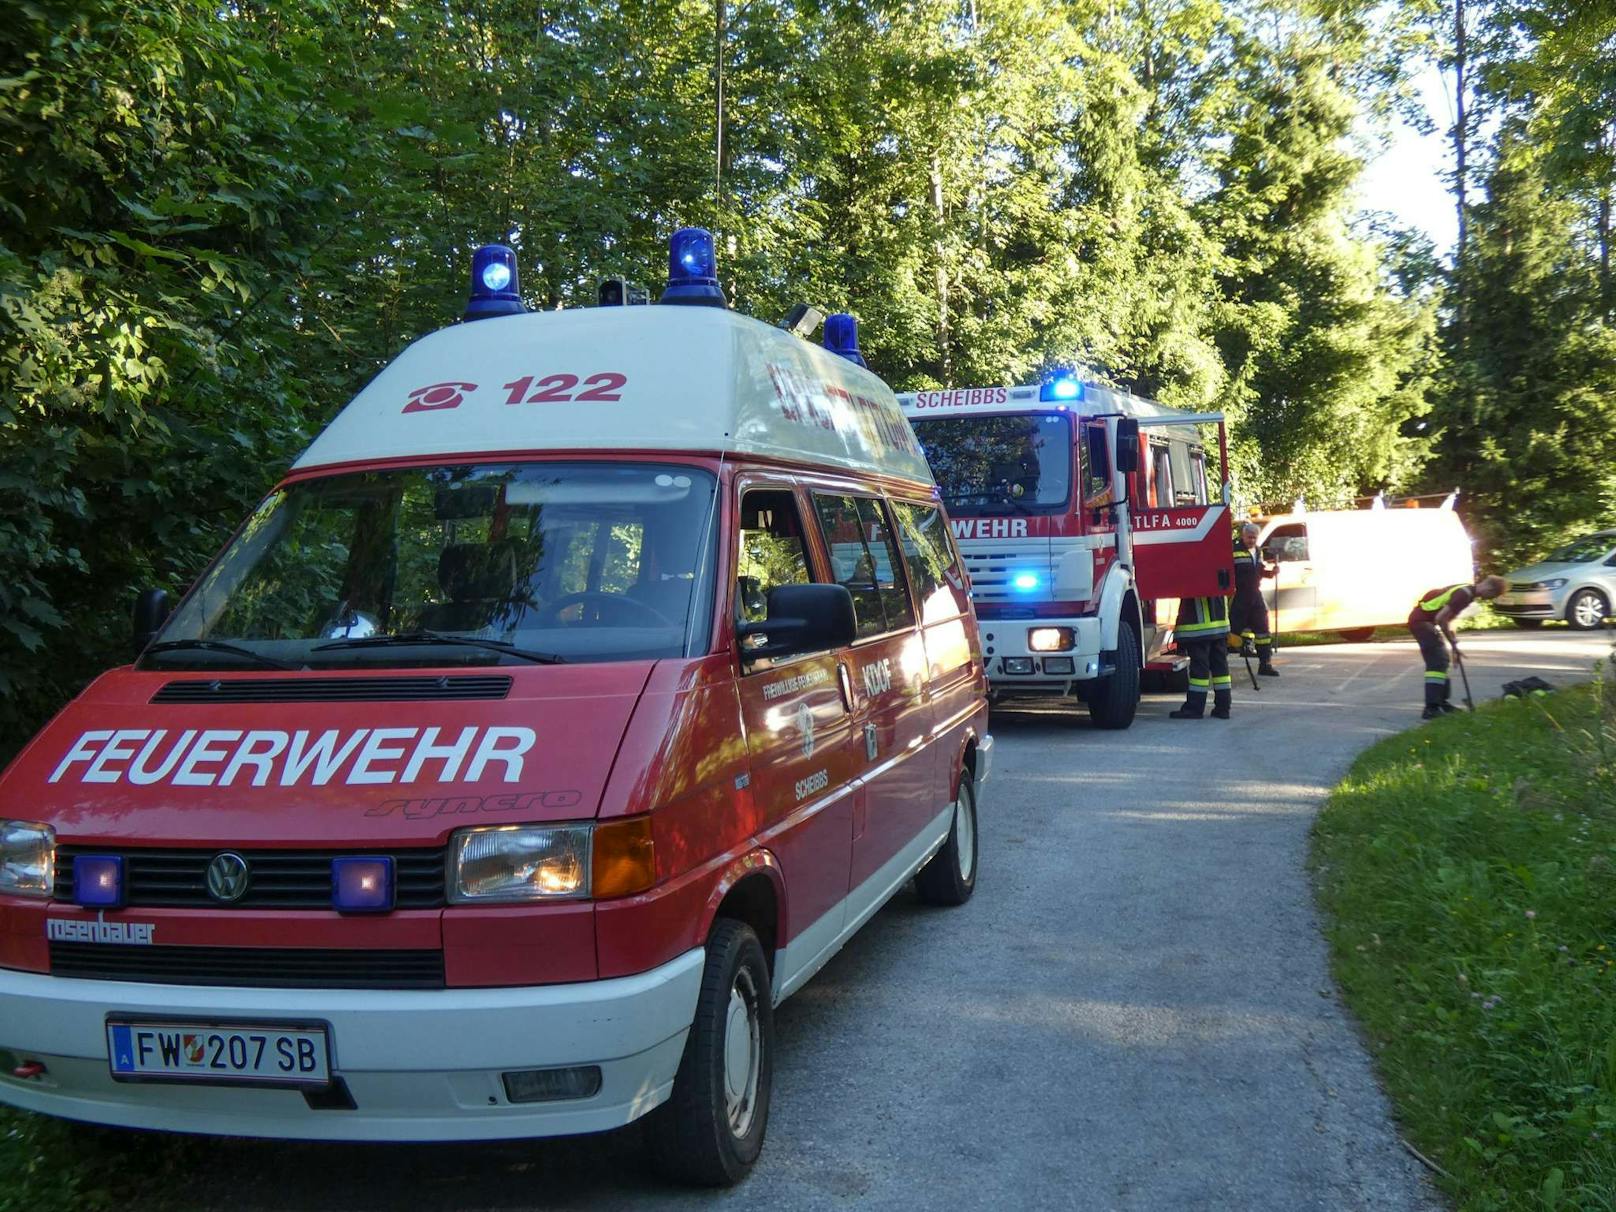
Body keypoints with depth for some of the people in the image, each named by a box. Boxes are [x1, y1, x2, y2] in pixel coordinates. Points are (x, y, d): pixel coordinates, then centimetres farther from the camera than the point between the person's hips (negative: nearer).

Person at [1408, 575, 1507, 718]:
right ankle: (1431, 708, -20)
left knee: (1441, 660, 18)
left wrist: (1452, 639, 8)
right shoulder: (1464, 595, -20)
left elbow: (1448, 616, 19)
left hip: (1425, 619, 11)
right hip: (1421, 621, -11)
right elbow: (1440, 618, -24)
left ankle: (1440, 701, 27)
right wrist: (1453, 642, -14)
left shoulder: (1466, 591, 11)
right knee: (1437, 662, -15)